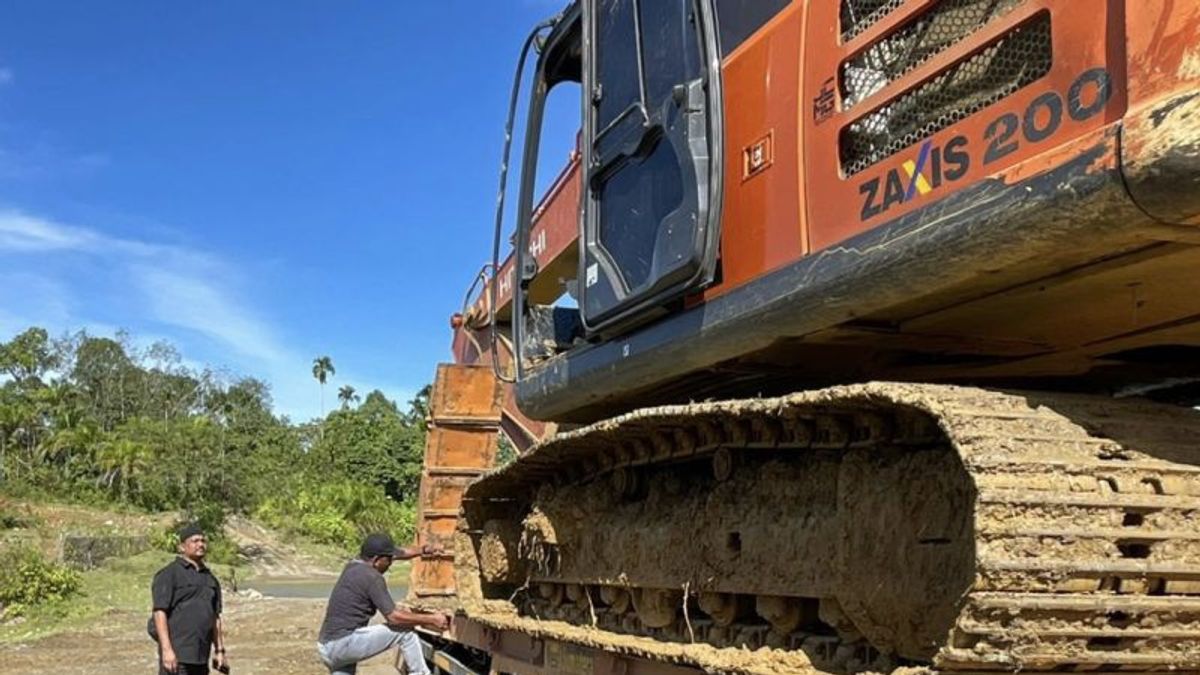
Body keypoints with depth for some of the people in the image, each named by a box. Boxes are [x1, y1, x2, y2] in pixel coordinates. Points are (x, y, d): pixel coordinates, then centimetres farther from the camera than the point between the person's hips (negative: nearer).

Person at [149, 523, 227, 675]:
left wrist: (219, 650, 13)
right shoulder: (169, 574, -5)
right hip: (176, 654, -7)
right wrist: (166, 649, -20)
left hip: (201, 656, 7)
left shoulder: (210, 578, 16)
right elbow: (160, 612, -12)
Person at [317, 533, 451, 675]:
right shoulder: (372, 577, -14)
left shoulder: (354, 565, 12)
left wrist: (421, 551, 31)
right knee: (405, 631, -4)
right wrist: (431, 620, -7)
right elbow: (394, 617, -15)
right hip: (344, 643, -9)